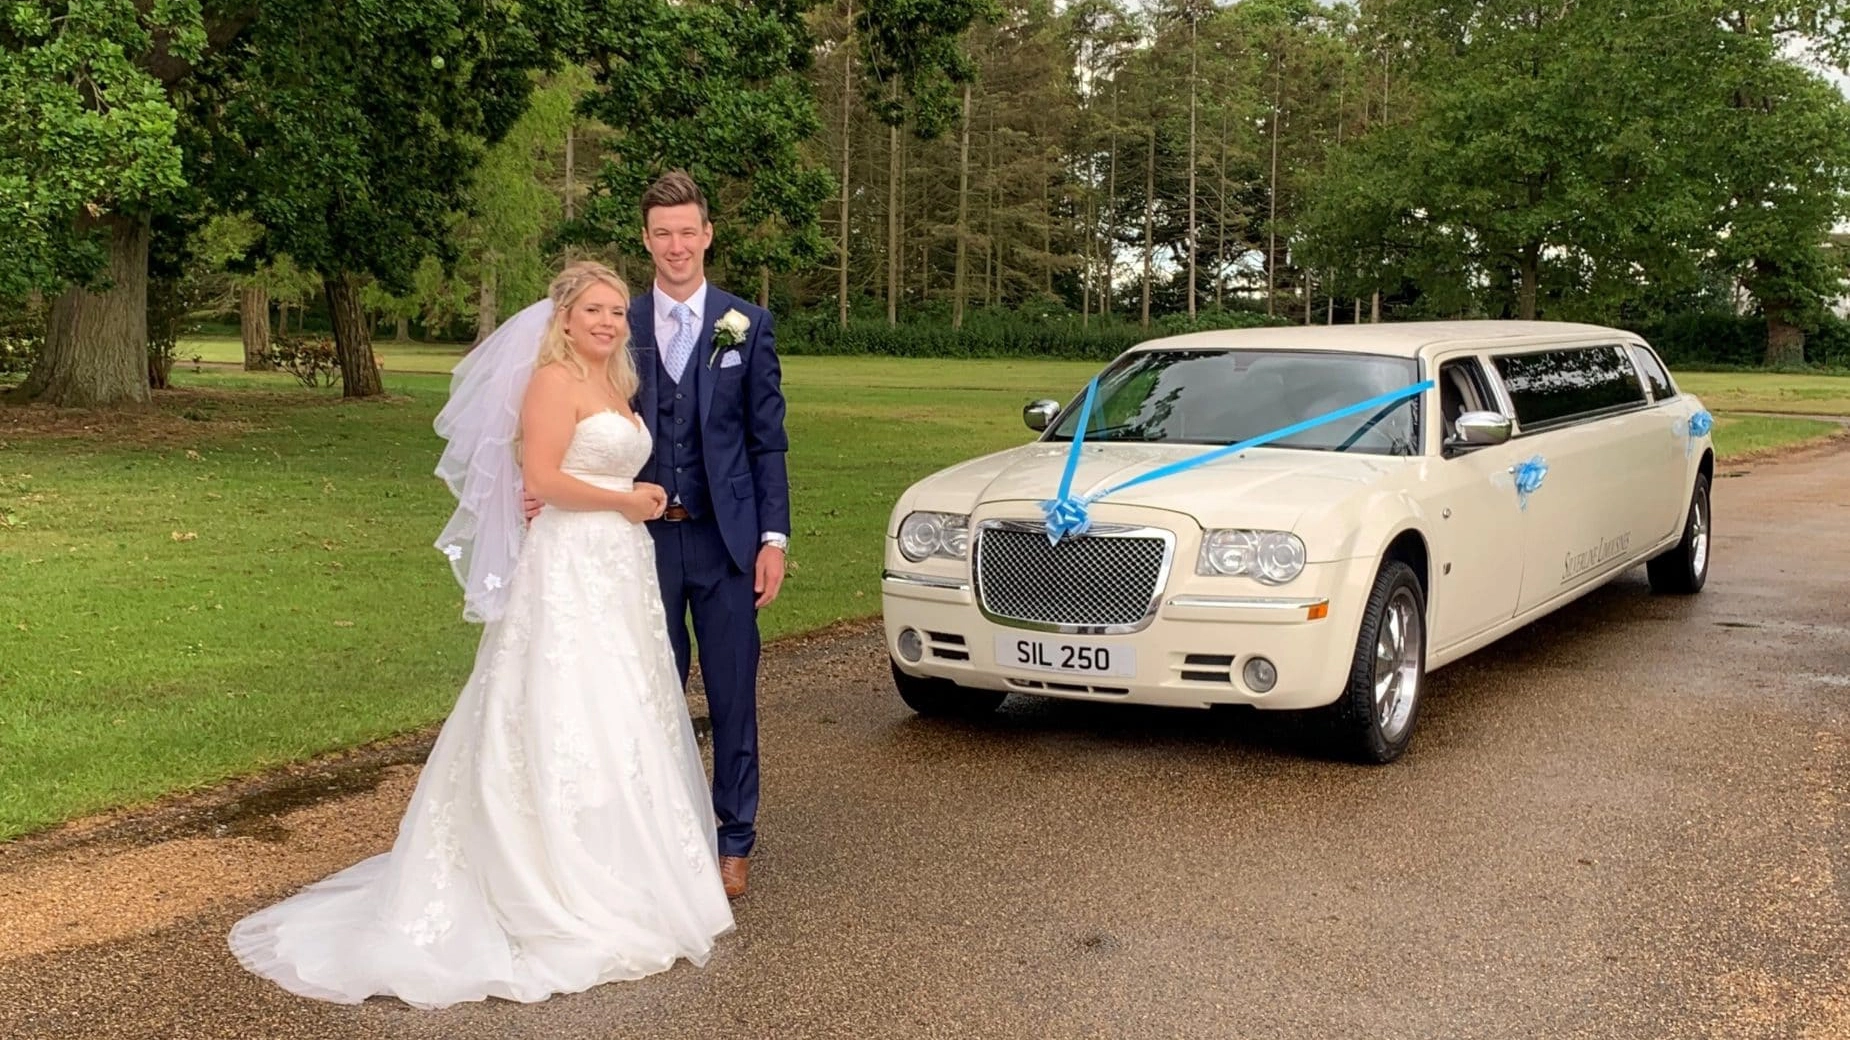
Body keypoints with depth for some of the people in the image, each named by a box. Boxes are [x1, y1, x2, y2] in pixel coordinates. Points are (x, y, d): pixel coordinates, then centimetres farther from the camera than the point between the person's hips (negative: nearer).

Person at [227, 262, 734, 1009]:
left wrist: (645, 501, 0)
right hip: (569, 571, -9)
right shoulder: (553, 380, -9)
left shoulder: (615, 386, 18)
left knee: (619, 726, 12)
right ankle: (571, 900, 0)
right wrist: (626, 501, -10)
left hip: (619, 570, 9)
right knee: (569, 728, -6)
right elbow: (542, 480, -19)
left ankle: (615, 882, 21)